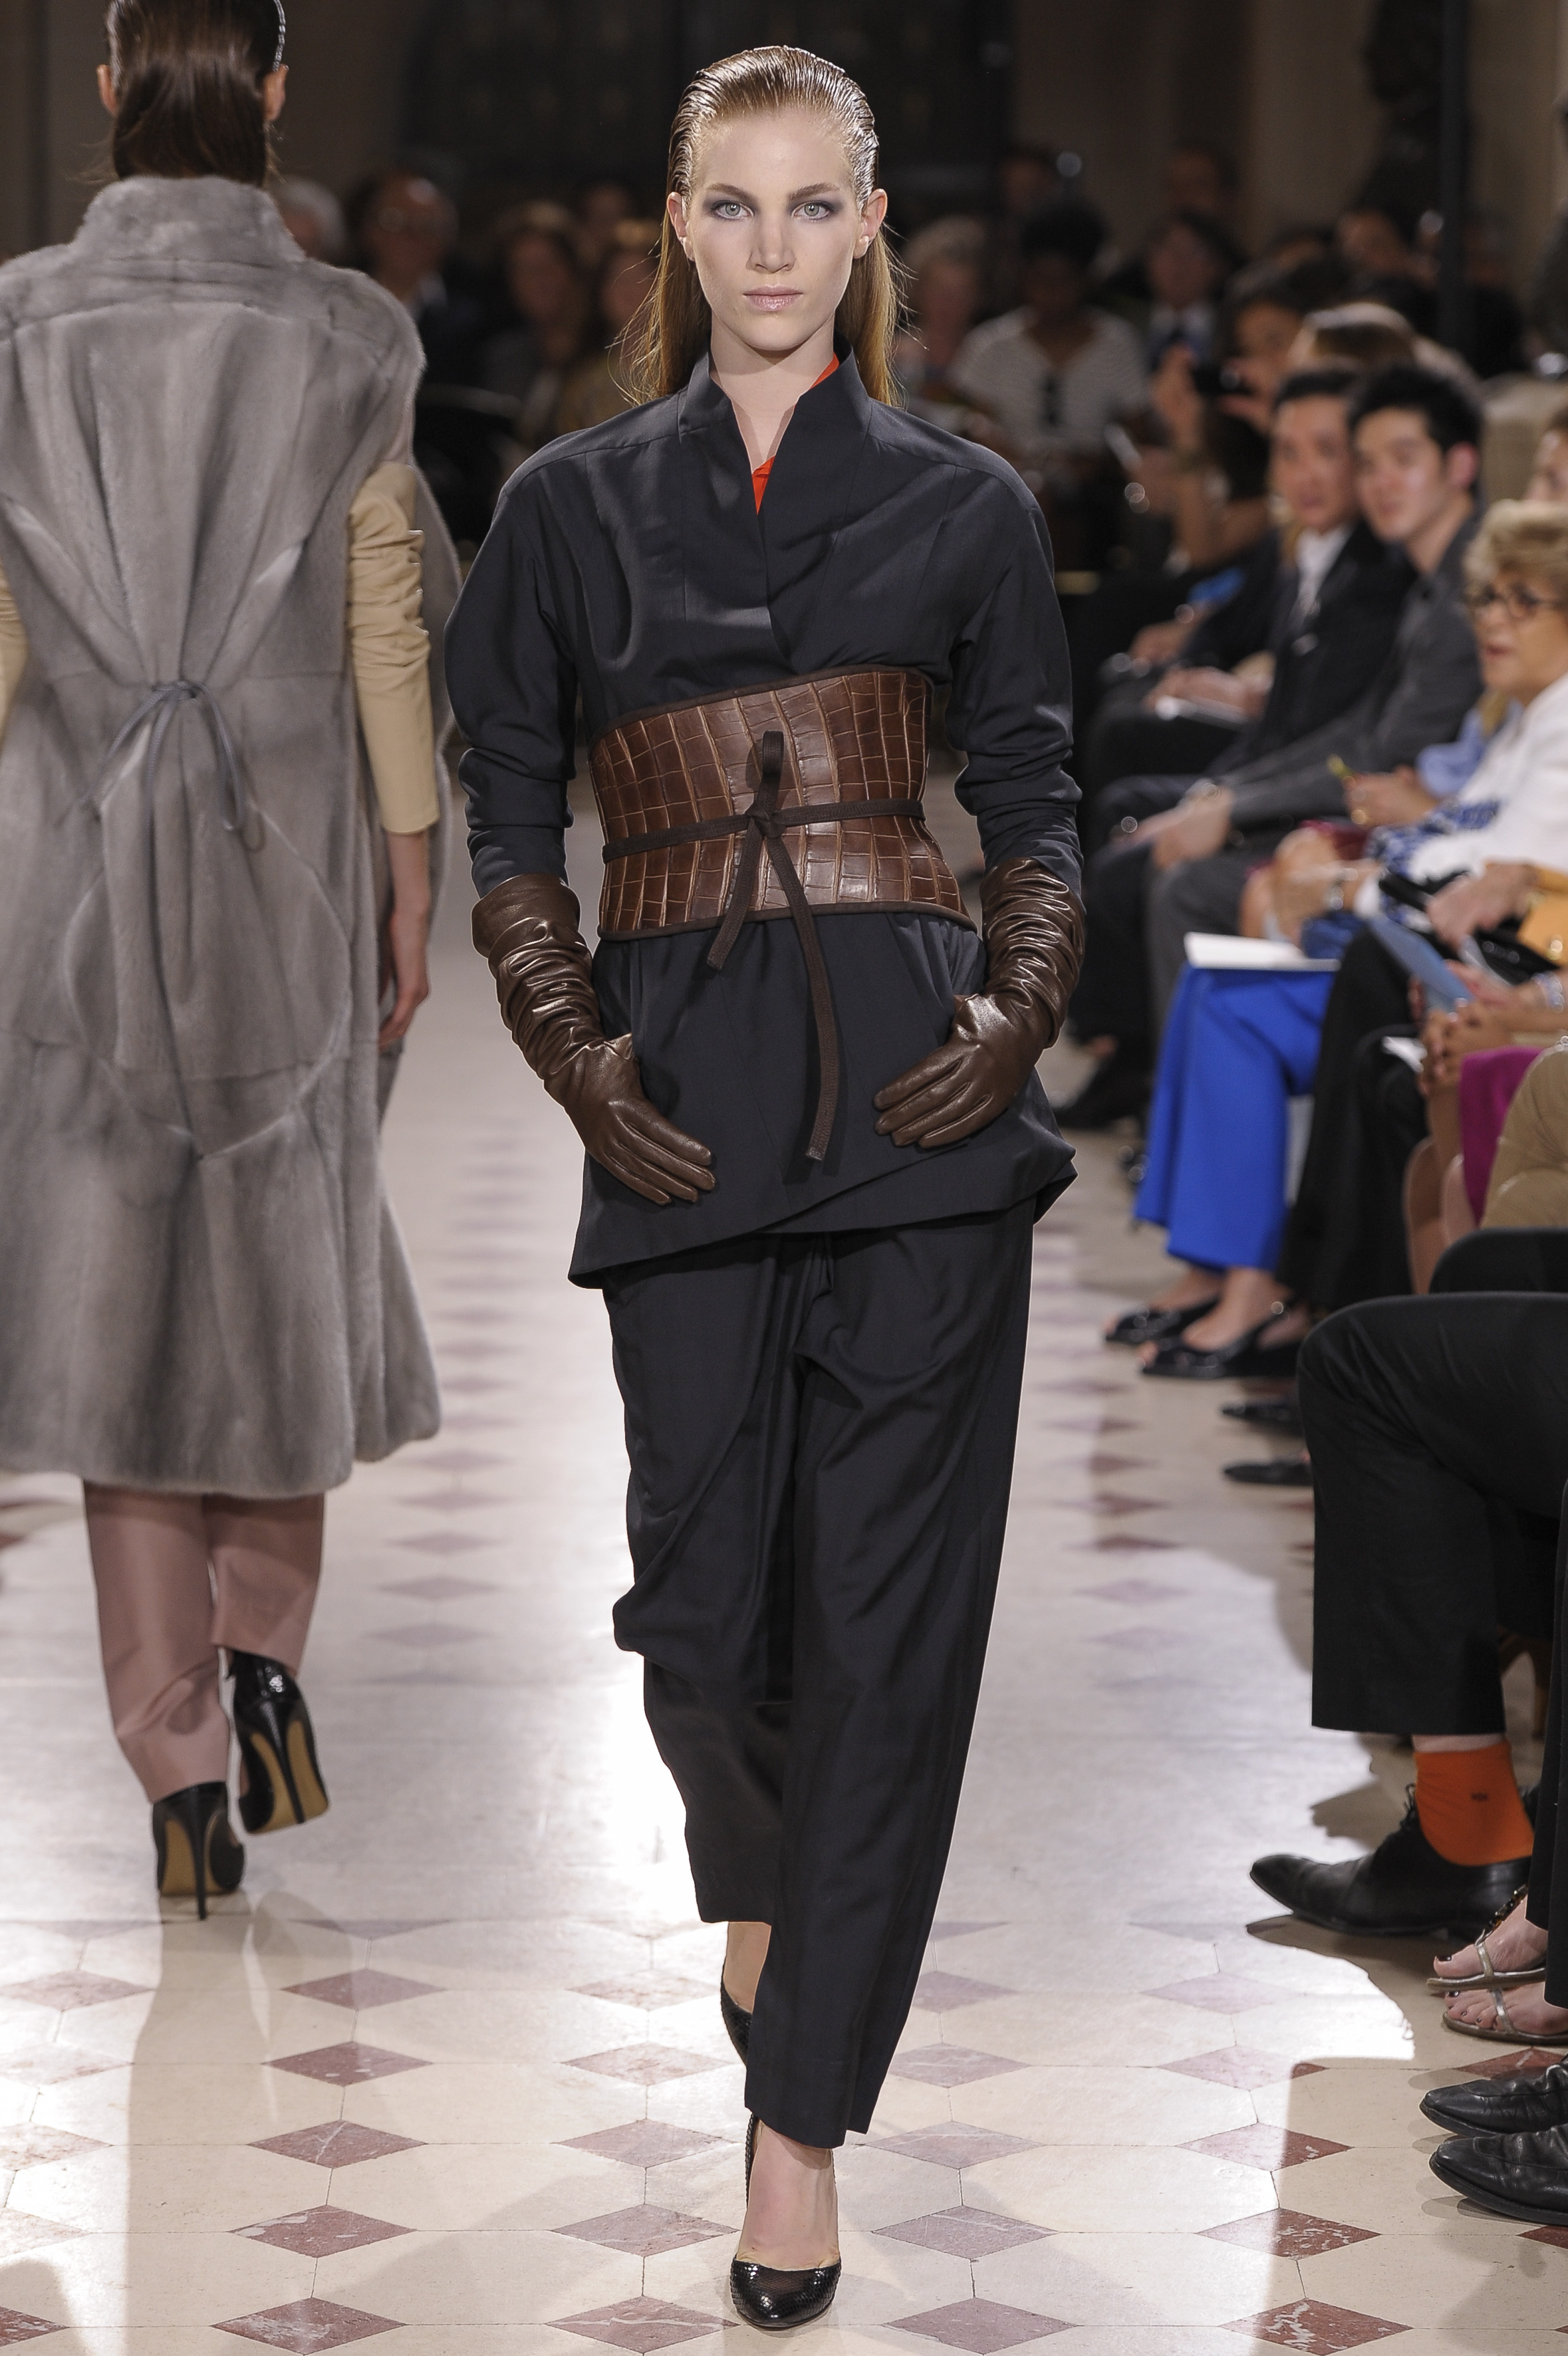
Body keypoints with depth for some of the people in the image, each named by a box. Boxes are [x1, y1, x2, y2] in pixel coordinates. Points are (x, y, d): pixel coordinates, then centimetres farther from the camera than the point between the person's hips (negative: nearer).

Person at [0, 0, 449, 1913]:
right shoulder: (344, 340, -5)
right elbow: (386, 630, -2)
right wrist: (409, 875, 6)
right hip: (287, 843, 0)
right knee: (285, 1246, 20)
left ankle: (179, 1766, 3)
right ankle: (265, 1647, 7)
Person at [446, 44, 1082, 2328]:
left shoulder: (964, 501, 8)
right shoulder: (572, 505, 9)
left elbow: (1038, 811, 10)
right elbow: (510, 829, 9)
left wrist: (1021, 1008, -8)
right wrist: (576, 1053, -5)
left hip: (917, 1084, -1)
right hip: (685, 1091, 1)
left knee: (888, 1601, -5)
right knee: (705, 1590, 2)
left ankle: (800, 2117, 3)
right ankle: (758, 1867, 38)